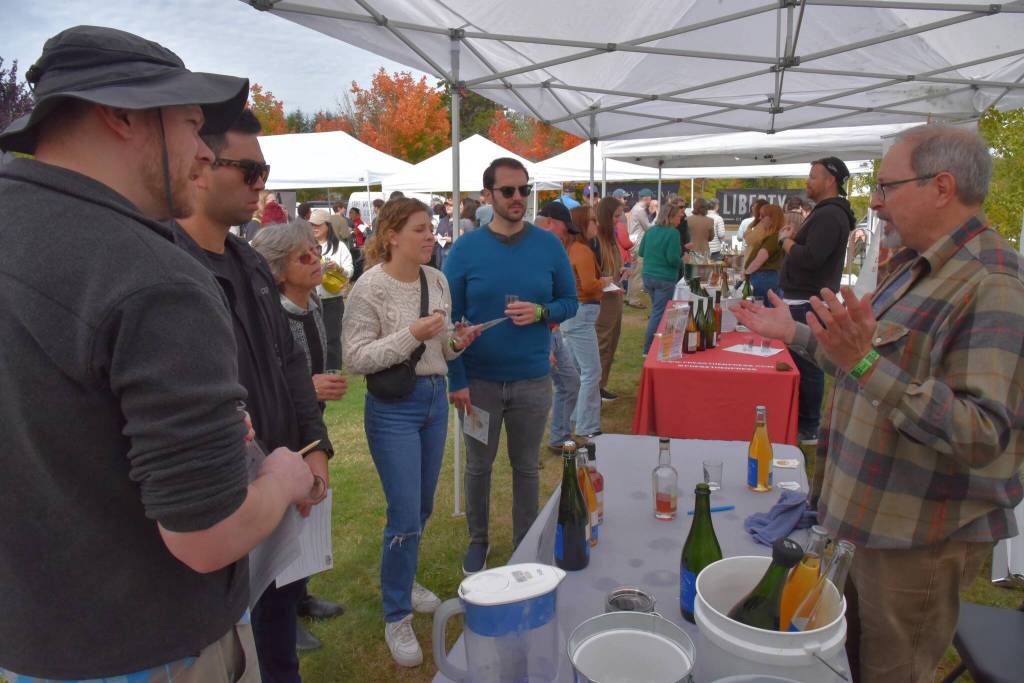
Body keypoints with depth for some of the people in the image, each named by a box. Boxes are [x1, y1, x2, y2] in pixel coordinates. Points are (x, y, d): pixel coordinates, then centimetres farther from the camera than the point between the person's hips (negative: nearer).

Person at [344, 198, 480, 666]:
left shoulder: (437, 280, 3)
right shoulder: (370, 288, -14)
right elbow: (357, 359, -16)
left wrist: (457, 342, -9)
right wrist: (411, 335, -25)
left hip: (435, 399, 6)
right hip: (393, 407, -6)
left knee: (423, 506, 19)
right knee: (405, 515, -3)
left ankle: (401, 578, 44)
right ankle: (396, 616, 17)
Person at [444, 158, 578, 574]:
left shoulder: (549, 246, -2)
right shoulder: (465, 249, -6)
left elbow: (570, 302, 5)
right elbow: (450, 318, -4)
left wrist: (541, 312, -18)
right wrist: (457, 380, -9)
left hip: (532, 380, 1)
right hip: (479, 380, 0)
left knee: (526, 467, 15)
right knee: (478, 466, 14)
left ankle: (525, 544, 33)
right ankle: (478, 541, 36)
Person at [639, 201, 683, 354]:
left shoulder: (651, 230, 5)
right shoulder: (672, 233, -15)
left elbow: (641, 252, 12)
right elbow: (673, 258, -20)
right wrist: (681, 261, 0)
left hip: (648, 277, 7)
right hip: (665, 279, -7)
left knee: (656, 310, 21)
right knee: (659, 313, 0)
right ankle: (648, 350, 2)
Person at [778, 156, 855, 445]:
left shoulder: (830, 215, -16)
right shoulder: (826, 212, 18)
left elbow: (810, 259, -25)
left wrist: (786, 240, -10)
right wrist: (792, 239, 3)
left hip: (808, 304, -11)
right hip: (804, 299, 11)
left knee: (806, 365, -4)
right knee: (802, 362, 16)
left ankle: (808, 429, 4)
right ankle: (802, 420, 27)